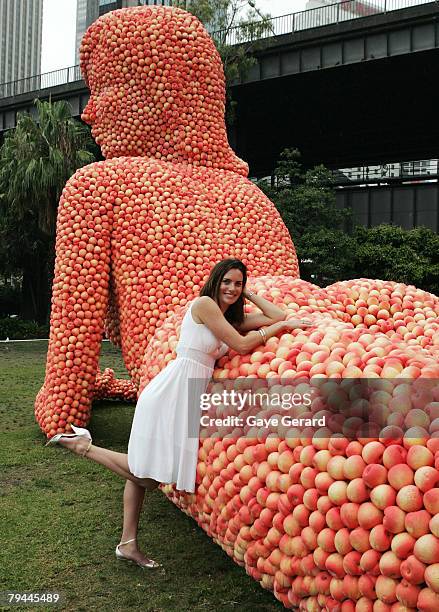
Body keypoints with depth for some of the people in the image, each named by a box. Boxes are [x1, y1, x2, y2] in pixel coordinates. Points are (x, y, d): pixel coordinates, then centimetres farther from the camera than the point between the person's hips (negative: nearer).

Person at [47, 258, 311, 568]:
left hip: (190, 394, 8)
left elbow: (277, 314, 13)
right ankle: (84, 445, 6)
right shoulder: (204, 303, -6)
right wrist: (281, 326, -2)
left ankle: (128, 544, 16)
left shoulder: (232, 317, 19)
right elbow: (242, 345, -9)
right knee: (146, 473, -7)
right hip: (174, 388, -8)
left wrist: (247, 293, 19)